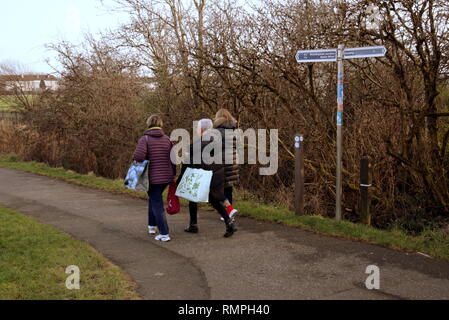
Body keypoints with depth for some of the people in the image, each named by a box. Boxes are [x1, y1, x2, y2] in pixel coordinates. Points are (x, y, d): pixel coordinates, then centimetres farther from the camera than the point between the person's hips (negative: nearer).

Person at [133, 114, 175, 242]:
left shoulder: (145, 139, -9)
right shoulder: (167, 139, 5)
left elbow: (138, 156, -25)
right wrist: (173, 175, 15)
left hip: (153, 177, -5)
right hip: (167, 176, 5)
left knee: (157, 204, 2)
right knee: (153, 198, 25)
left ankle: (164, 234, 0)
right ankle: (152, 226, 32)